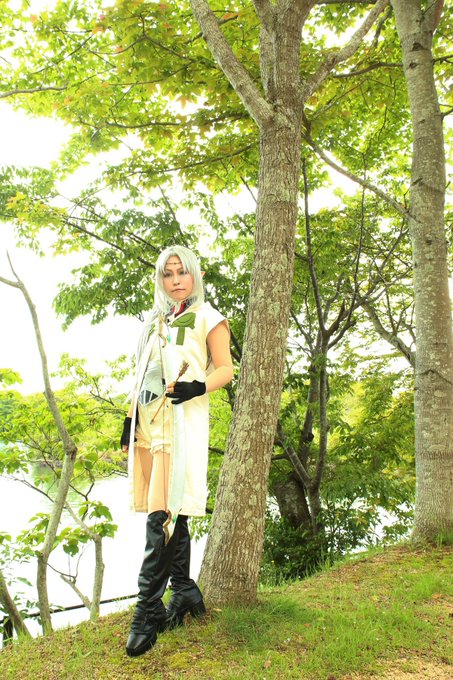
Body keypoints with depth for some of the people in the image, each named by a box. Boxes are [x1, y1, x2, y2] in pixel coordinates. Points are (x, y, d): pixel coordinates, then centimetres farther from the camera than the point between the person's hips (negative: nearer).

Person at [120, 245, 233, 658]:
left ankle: (148, 611, -6)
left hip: (181, 420, -6)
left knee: (163, 513, -11)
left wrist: (197, 387, -19)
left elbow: (225, 369, 0)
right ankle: (186, 593, 20)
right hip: (148, 421, 6)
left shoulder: (207, 317, 5)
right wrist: (130, 419, 16)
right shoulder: (155, 321, 21)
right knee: (169, 512, 8)